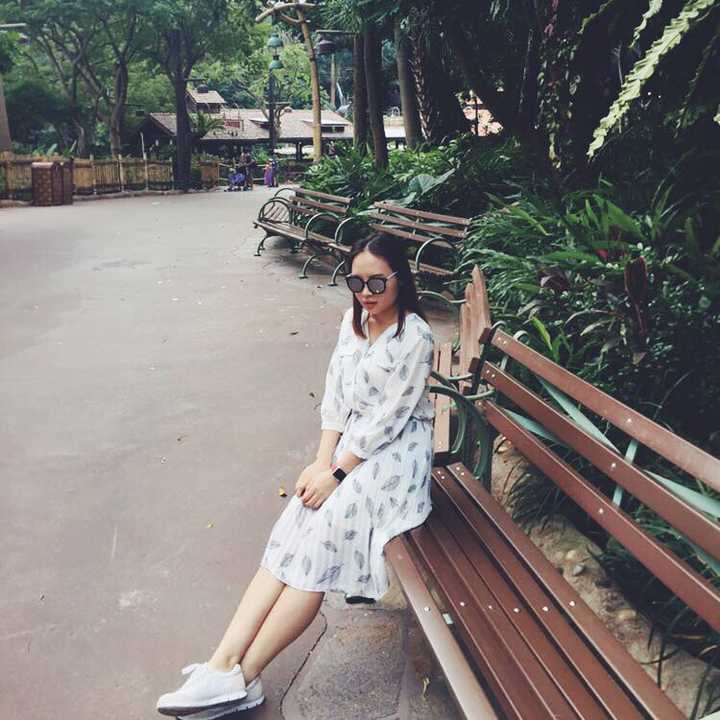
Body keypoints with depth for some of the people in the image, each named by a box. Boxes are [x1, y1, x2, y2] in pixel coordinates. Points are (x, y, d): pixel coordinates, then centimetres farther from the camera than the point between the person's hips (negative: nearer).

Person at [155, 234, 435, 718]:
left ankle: (239, 676, -15)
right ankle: (226, 662, -20)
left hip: (394, 451, -6)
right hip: (349, 443, 6)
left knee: (320, 537, -21)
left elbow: (389, 417, -15)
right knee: (292, 533, -14)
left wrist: (337, 472, -16)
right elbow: (334, 396, 7)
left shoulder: (415, 336, -12)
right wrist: (322, 461, -5)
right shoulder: (353, 320, 10)